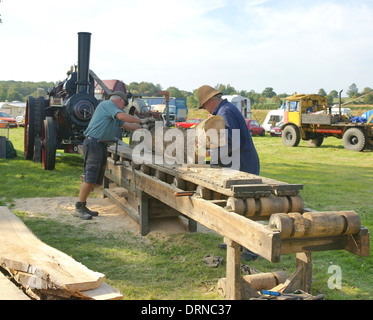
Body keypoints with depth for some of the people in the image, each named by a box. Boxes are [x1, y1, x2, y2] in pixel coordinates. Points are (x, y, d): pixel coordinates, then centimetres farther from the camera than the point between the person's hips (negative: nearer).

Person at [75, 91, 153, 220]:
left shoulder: (114, 115, 28)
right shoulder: (107, 104, -1)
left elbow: (127, 125, 25)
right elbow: (122, 116, -14)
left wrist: (143, 128, 20)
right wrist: (140, 121, -8)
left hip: (101, 146, 10)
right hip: (93, 143, -10)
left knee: (95, 179, 8)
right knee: (90, 177, -14)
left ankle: (82, 206, 13)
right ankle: (79, 208, -10)